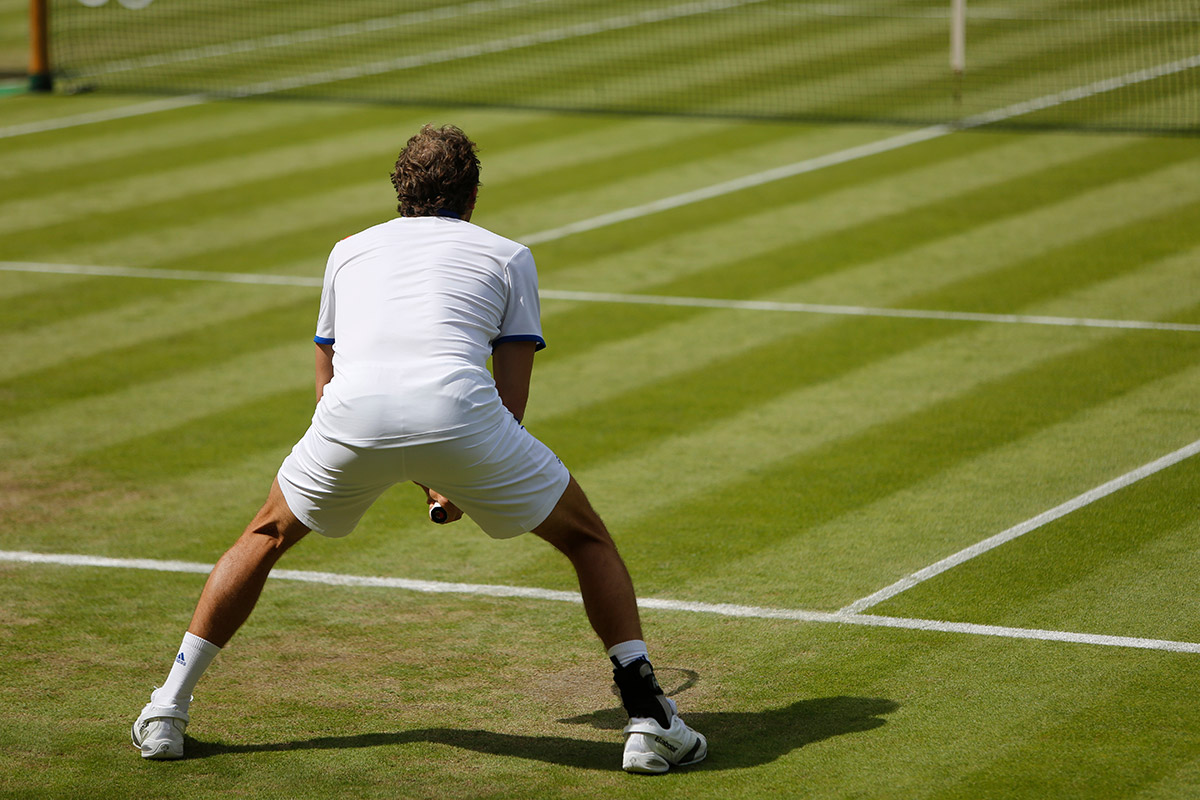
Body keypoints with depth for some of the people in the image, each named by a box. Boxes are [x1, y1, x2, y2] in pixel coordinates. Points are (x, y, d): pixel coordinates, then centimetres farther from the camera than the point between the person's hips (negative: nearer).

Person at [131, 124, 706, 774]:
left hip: (353, 409, 2)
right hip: (458, 405, -2)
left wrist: (418, 475, 44)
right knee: (587, 537, 21)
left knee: (268, 534, 30)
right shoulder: (509, 256, 26)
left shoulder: (349, 250, 34)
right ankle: (649, 720, 11)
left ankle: (165, 714, 27)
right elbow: (512, 399, 19)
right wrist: (458, 486, 33)